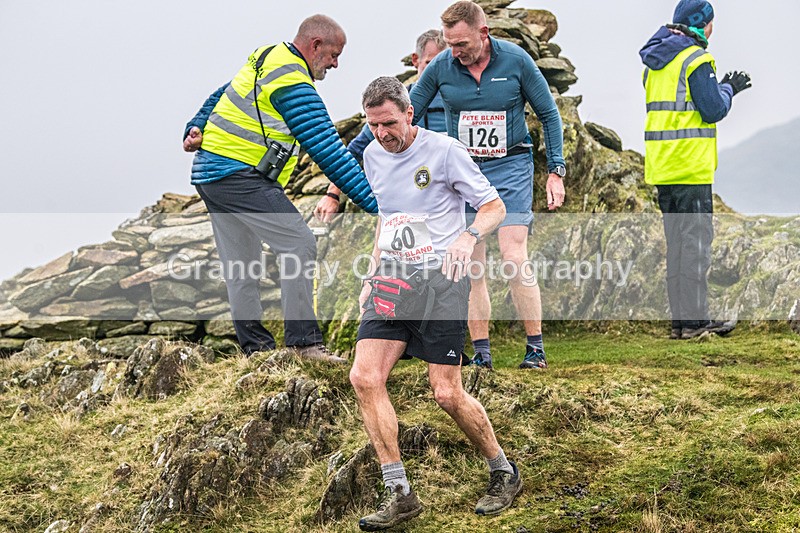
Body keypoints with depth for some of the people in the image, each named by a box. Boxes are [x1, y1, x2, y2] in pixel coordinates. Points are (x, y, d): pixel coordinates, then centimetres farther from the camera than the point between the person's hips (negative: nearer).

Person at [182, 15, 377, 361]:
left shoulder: (268, 58, 15)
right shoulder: (294, 83, -16)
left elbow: (218, 97, 24)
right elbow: (327, 151, -21)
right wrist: (375, 205, -21)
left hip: (208, 173, 11)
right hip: (239, 174, -11)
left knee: (240, 265, 11)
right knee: (298, 243, -14)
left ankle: (256, 345, 16)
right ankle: (303, 342, -15)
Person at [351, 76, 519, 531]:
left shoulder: (444, 150, -7)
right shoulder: (373, 155, 12)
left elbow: (495, 207, -2)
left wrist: (468, 237, -21)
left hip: (440, 277, -6)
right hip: (392, 280, 6)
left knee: (447, 393, -8)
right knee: (364, 378, -11)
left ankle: (505, 473, 16)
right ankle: (399, 494, -4)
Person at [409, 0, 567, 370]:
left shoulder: (516, 60, -8)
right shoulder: (441, 67, -4)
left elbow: (549, 114, 2)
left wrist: (556, 172, -2)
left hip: (510, 167, -3)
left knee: (514, 258, -13)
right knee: (470, 264, 0)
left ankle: (535, 348, -3)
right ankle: (480, 353, 8)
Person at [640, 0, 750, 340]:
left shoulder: (654, 62, 16)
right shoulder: (696, 59, -11)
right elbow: (713, 110, -14)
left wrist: (723, 87, 23)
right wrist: (728, 89, 6)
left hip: (662, 168, 8)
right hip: (690, 167, -8)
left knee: (676, 241, 11)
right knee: (696, 239, -5)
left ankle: (680, 319, 13)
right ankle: (694, 320, -5)